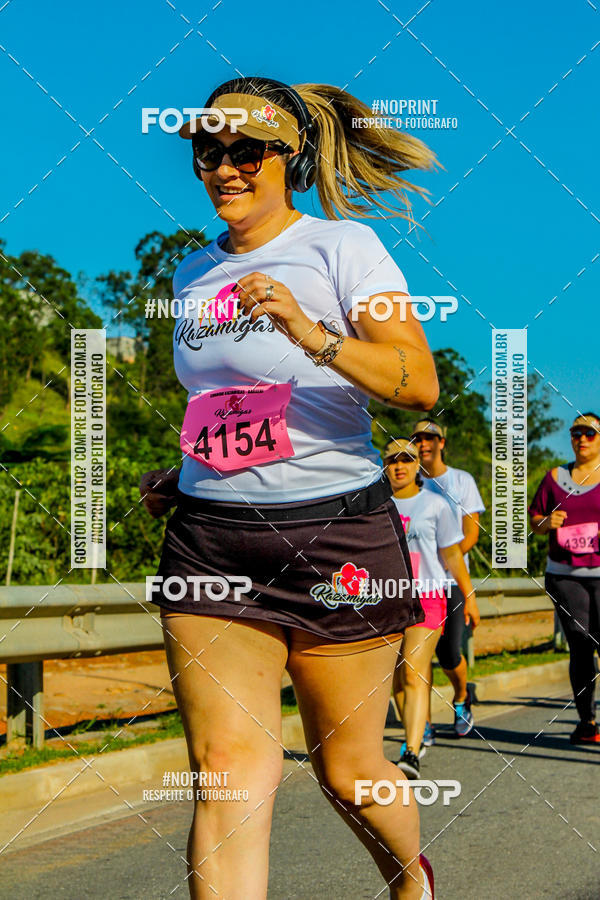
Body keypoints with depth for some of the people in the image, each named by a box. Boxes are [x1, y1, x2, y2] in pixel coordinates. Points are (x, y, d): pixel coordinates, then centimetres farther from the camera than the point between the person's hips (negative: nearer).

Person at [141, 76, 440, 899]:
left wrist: (310, 332, -28)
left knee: (347, 770, 9)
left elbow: (420, 386, -16)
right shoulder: (194, 273, 15)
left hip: (338, 533, -4)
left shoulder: (342, 246, -3)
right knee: (231, 771, -9)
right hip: (209, 541, 4)